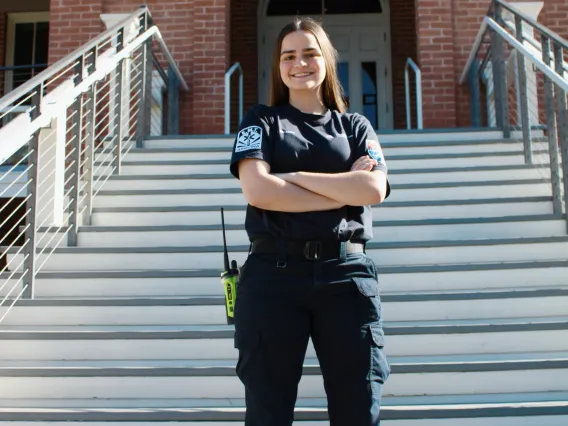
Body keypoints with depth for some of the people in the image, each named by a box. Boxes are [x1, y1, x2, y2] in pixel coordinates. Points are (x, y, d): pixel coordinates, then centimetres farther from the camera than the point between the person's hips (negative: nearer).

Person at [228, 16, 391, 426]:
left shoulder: (355, 126, 15)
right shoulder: (262, 121, 11)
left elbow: (374, 189, -4)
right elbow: (258, 190, -8)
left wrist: (294, 177, -6)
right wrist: (344, 191, -6)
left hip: (347, 273, 2)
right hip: (273, 273, -1)